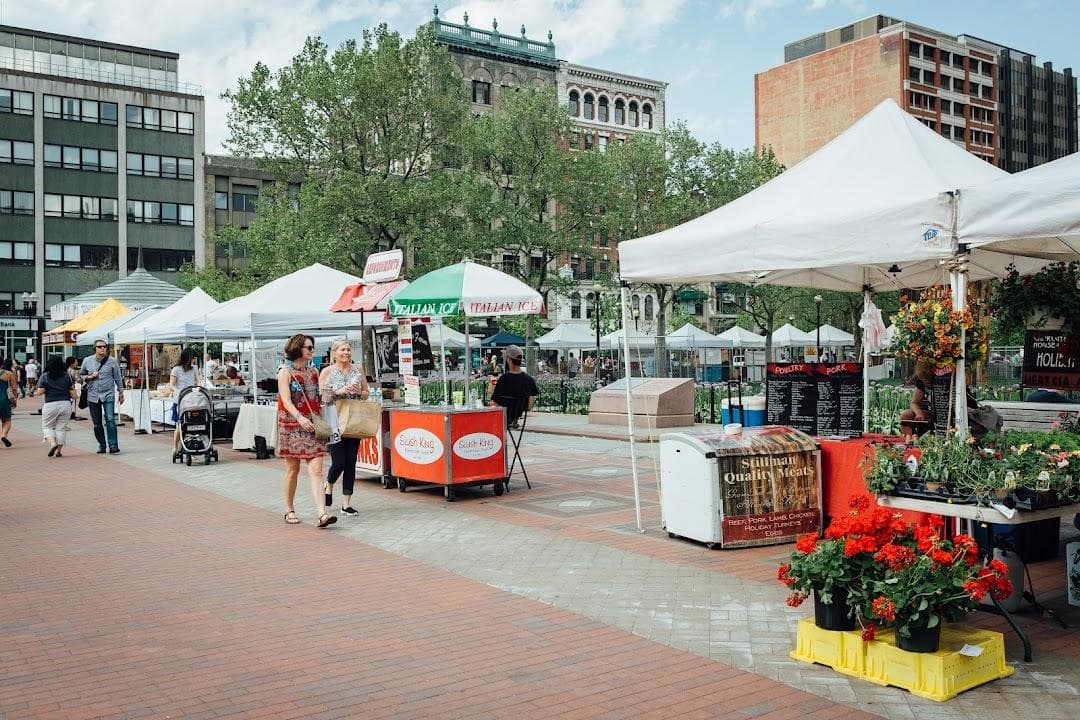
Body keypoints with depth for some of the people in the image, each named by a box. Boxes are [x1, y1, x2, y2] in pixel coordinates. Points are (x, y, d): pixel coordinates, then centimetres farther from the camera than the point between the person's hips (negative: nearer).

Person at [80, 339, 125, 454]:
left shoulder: (112, 361, 0)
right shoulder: (87, 361, 3)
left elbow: (118, 378, 8)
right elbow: (81, 375, 16)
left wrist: (121, 393, 10)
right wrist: (89, 377, -6)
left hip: (108, 394, -2)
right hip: (93, 396, 2)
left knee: (110, 420, -15)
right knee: (97, 423, 7)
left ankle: (113, 445, -15)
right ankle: (102, 445, 20)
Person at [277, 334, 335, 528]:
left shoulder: (314, 372, 14)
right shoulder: (286, 372, -3)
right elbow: (286, 401, -15)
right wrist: (299, 417, -29)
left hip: (312, 426, 4)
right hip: (292, 425, -4)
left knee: (316, 470, -7)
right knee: (292, 469, 7)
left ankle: (322, 514, -15)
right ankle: (289, 510, 23)